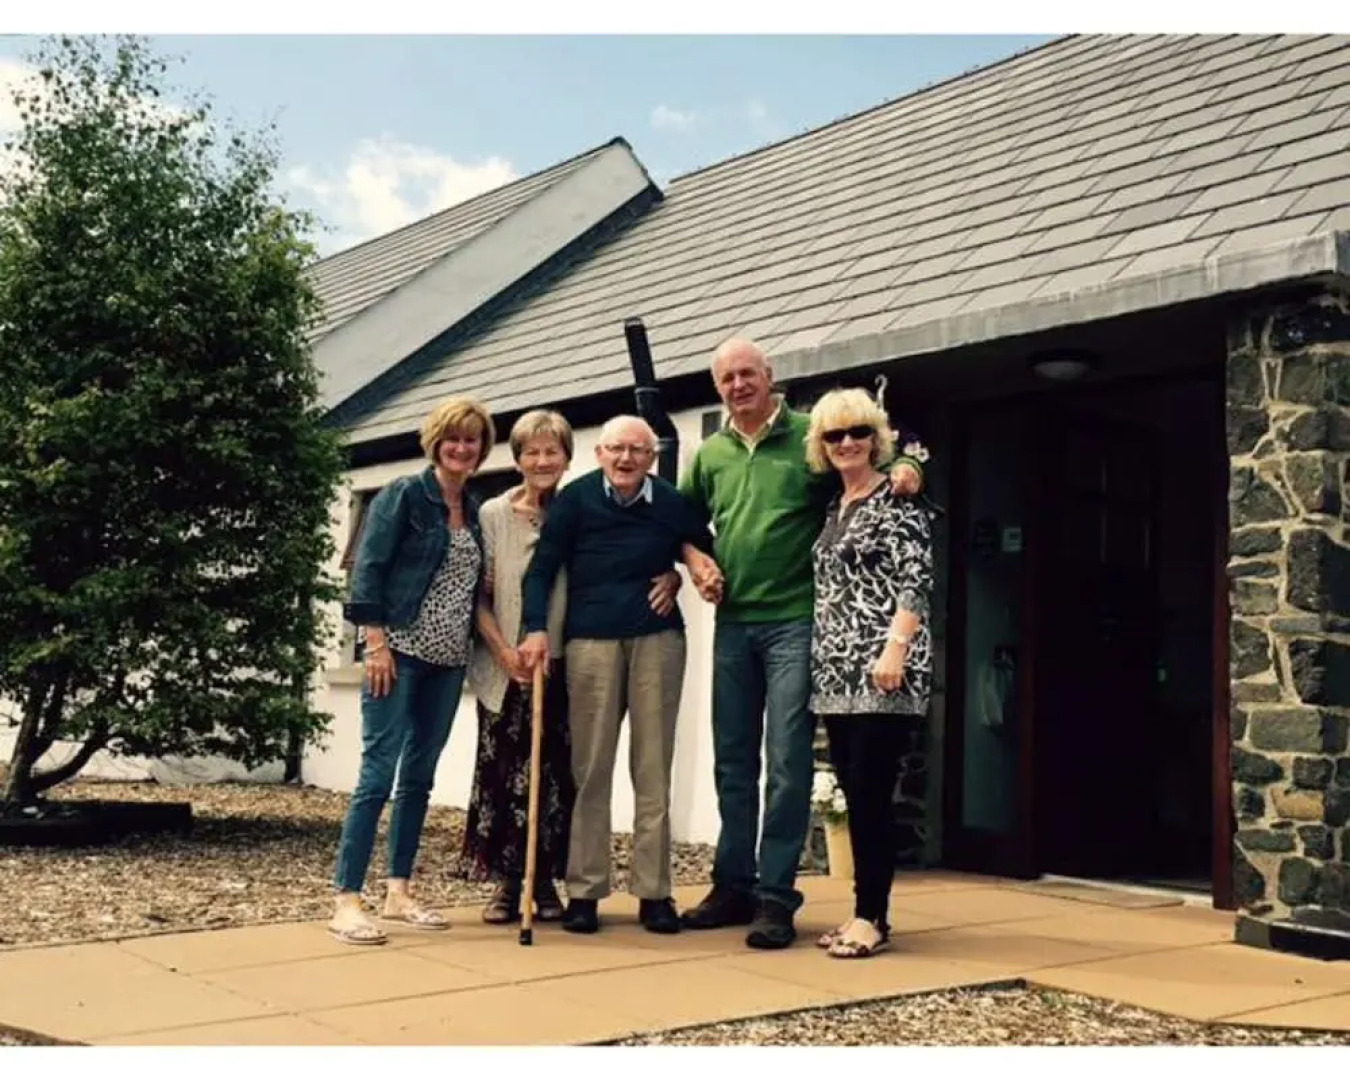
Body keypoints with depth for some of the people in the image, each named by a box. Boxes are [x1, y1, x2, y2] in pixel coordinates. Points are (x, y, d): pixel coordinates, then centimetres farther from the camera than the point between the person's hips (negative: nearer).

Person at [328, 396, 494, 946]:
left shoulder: (474, 511, 14)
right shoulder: (404, 495, -4)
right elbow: (367, 569, -10)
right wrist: (375, 643, -16)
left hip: (448, 661, 7)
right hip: (400, 651, -6)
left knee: (419, 775, 10)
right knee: (378, 772, -8)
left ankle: (398, 892, 19)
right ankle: (346, 901, -5)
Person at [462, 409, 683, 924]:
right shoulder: (493, 514, 1)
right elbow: (478, 595, 0)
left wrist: (670, 578, -13)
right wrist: (504, 650, -10)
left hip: (564, 666, 1)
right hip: (506, 669, -1)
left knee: (556, 775, 4)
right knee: (504, 773, -1)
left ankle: (546, 883, 15)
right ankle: (505, 884, 10)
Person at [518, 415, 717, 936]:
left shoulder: (672, 502, 3)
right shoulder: (575, 498, 0)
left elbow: (705, 551, 18)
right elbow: (542, 567, -1)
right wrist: (536, 628, -12)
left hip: (657, 638, 1)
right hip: (591, 639, -1)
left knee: (653, 770, 4)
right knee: (591, 769, 2)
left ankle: (654, 892, 10)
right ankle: (584, 891, 8)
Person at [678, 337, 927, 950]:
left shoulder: (810, 436, -3)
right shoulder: (710, 454, 11)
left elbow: (889, 448, 2)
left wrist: (906, 468, -20)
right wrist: (696, 562, 7)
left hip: (794, 621, -5)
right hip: (732, 624, 5)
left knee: (787, 763, -5)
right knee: (732, 762, 12)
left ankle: (776, 896, 3)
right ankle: (733, 886, 23)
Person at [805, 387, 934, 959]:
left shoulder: (897, 499, -4)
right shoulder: (834, 507, 18)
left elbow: (915, 581, -12)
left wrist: (895, 649, -22)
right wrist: (824, 661, 15)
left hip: (881, 666, -8)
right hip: (837, 670, 8)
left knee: (870, 792, -8)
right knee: (854, 792, 8)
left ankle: (872, 916, -1)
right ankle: (866, 910, 15)